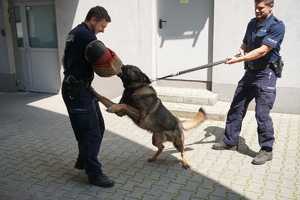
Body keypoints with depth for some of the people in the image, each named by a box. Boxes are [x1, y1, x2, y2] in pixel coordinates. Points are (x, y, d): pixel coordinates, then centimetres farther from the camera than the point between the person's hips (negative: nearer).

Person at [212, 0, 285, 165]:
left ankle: (266, 150, 11)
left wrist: (238, 59, -27)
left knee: (262, 114, -5)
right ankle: (230, 141, 23)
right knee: (235, 108, 10)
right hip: (249, 72, 8)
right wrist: (241, 50, -1)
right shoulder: (252, 23, 11)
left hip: (265, 74, -8)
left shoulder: (277, 26, -12)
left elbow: (263, 51, -21)